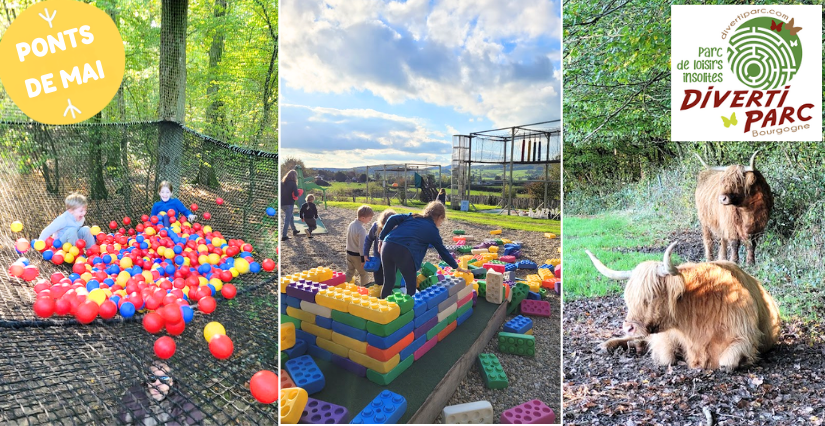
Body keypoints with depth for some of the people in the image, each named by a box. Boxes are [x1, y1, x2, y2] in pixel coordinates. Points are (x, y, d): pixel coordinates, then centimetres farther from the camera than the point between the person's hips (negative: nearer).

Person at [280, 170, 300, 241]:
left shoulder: (282, 182, 3)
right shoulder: (293, 183, -12)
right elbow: (296, 194, -19)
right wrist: (297, 195, 1)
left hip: (282, 203, 6)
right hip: (289, 203, -6)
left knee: (290, 216, 25)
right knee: (287, 219, 0)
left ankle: (294, 230, 39)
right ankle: (284, 236, -3)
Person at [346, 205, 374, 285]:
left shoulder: (351, 224, -1)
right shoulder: (361, 230, -27)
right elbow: (362, 246, -25)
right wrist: (363, 259, -19)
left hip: (349, 252, 8)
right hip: (357, 255, -8)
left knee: (350, 272, 20)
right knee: (363, 273, 10)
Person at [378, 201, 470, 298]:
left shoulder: (412, 216, 25)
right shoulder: (433, 230, 15)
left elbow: (393, 219, 13)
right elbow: (443, 251, 20)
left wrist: (381, 238, 16)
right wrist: (457, 267, 31)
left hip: (387, 245, 5)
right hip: (404, 252, -5)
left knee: (388, 283, 21)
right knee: (411, 286, 11)